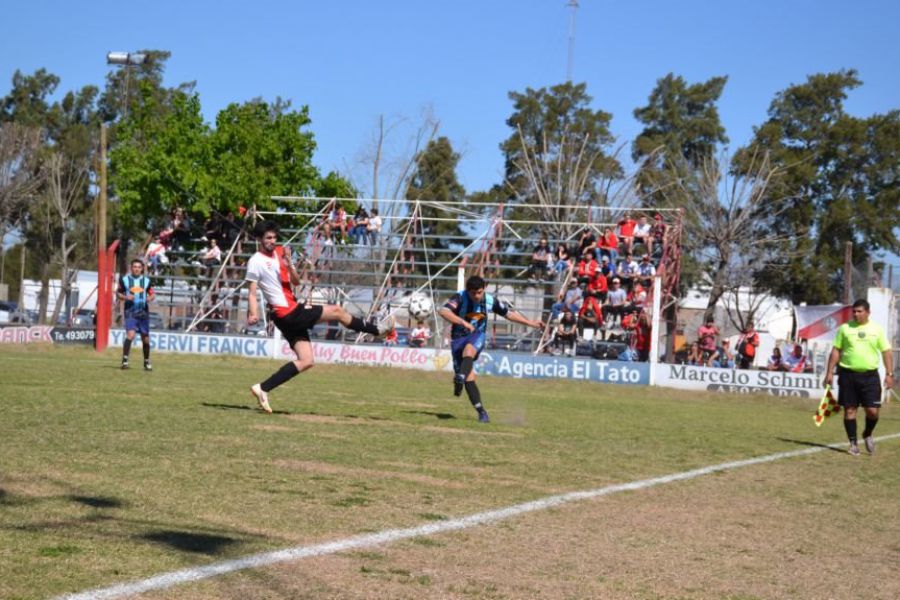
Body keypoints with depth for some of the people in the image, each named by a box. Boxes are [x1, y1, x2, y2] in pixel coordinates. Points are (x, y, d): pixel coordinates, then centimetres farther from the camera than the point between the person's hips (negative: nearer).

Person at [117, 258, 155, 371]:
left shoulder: (146, 280, 6)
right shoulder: (124, 279, 2)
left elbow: (152, 293, 13)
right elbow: (118, 293, 8)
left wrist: (150, 298, -10)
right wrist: (125, 297, -12)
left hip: (143, 312, 2)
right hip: (130, 312, -2)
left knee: (145, 338, 8)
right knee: (130, 334, -22)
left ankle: (147, 362, 24)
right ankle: (125, 360, -15)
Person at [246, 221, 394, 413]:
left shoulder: (279, 253, 14)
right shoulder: (256, 261, -7)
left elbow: (296, 282, 10)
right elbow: (252, 292, -11)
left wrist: (289, 265, -8)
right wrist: (253, 314, -26)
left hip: (292, 313, 8)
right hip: (288, 313, -8)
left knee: (306, 361, 6)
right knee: (337, 311, -2)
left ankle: (262, 389, 1)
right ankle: (377, 329, 18)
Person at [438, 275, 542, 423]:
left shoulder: (490, 301, -6)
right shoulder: (460, 297, -17)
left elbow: (509, 313, 9)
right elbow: (444, 311, -33)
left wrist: (531, 323, 10)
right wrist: (463, 323, -42)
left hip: (477, 335, 1)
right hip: (458, 338, -1)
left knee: (468, 350, -36)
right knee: (469, 378, -8)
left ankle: (460, 379, -56)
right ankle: (482, 412, -2)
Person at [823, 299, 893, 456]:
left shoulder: (877, 329, 5)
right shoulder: (844, 328, 5)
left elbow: (886, 352, 7)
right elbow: (836, 351, 6)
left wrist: (889, 374, -2)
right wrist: (829, 372, 1)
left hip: (869, 375, 0)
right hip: (848, 374, 0)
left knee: (872, 411, -5)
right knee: (849, 409, 1)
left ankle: (867, 435, 24)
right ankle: (853, 443, 11)